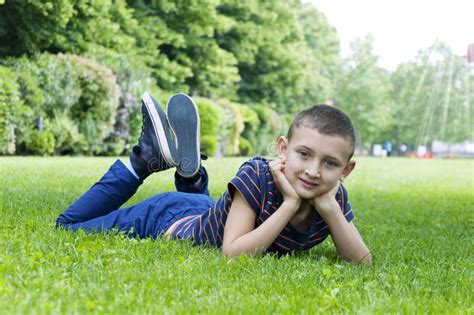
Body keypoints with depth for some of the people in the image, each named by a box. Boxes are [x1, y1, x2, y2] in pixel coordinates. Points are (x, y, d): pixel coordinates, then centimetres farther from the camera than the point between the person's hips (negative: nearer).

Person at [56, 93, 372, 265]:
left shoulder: (333, 197, -24)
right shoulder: (258, 175, -37)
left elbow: (364, 263, -27)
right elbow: (233, 253, -42)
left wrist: (329, 209, -39)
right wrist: (291, 203, -45)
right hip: (167, 219, -5)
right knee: (67, 225, 14)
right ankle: (147, 157, 15)